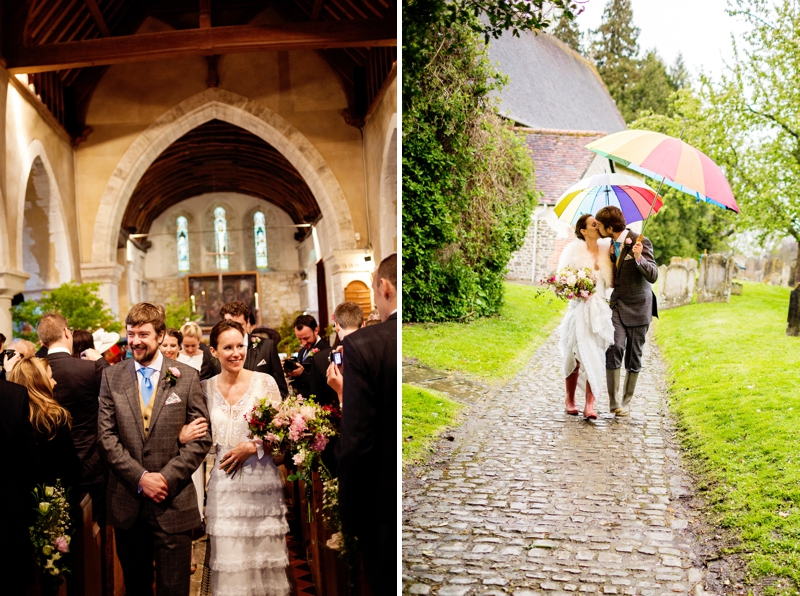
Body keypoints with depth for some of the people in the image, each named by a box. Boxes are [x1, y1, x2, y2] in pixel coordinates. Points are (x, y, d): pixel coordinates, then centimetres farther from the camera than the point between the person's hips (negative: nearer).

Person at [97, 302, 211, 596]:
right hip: (126, 502, 2)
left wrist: (167, 477, -13)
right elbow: (106, 436, -1)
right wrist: (140, 478, -12)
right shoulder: (111, 376, 5)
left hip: (174, 503, -2)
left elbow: (202, 438, -2)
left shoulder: (187, 377, 0)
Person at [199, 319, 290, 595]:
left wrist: (252, 447, -13)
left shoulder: (265, 382, -3)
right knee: (229, 562, 4)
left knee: (264, 556, 2)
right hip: (223, 486, 2)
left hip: (261, 483, -2)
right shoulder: (206, 388, 5)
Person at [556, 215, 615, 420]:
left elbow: (611, 281, 7)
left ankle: (589, 405, 1)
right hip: (580, 309, -3)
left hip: (600, 310, 3)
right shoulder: (574, 249, -2)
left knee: (595, 357, -1)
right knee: (577, 356, 1)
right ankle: (570, 399, 20)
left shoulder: (605, 250, 8)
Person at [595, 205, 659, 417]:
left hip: (637, 307, -4)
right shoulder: (610, 244, 6)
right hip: (617, 306, 4)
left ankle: (626, 402, 19)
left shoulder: (640, 242, -15)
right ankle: (614, 401, -9)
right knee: (614, 349, -14)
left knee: (633, 357, 5)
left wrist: (639, 258, -39)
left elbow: (653, 276, -23)